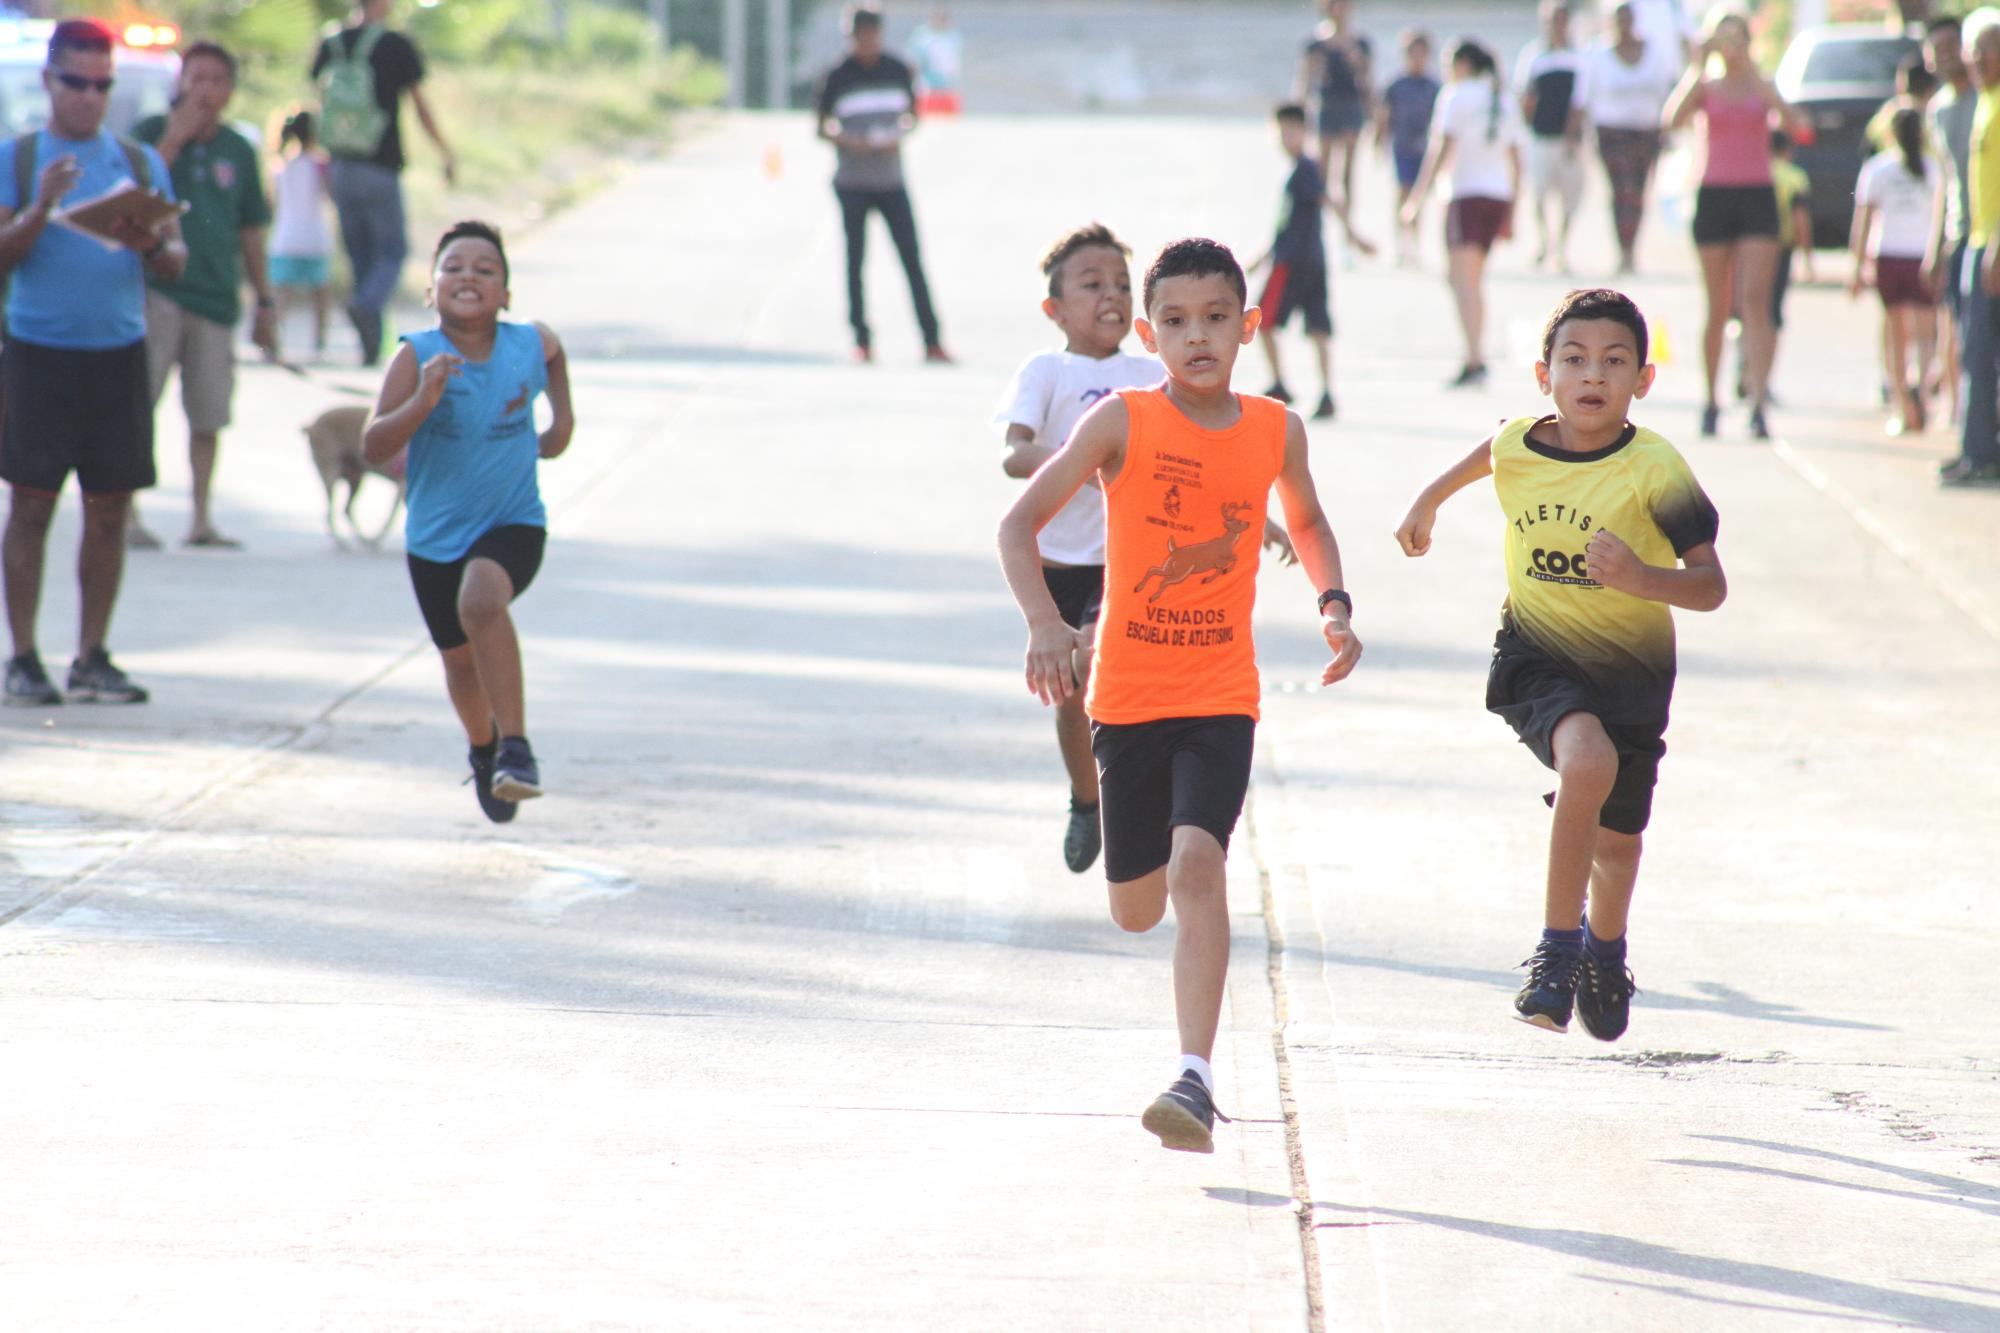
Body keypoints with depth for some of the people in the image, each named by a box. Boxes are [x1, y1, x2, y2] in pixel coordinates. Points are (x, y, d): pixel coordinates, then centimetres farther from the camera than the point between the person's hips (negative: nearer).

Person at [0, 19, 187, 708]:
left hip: (119, 353, 3)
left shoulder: (141, 161, 13)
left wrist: (152, 246, -13)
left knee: (109, 508, 2)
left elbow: (177, 259, 9)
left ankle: (92, 659, 9)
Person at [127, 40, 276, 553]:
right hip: (157, 292, -4)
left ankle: (201, 519, 15)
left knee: (208, 417, 5)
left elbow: (250, 231, 18)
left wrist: (264, 302, 17)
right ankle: (127, 516, -6)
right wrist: (174, 138, -16)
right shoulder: (151, 134, 1)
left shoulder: (238, 151, 11)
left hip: (215, 298, 4)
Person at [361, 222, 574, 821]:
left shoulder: (531, 345, -9)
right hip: (435, 537, 1)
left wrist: (562, 417, 14)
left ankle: (516, 746, -28)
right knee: (461, 659, 18)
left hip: (513, 524, -1)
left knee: (480, 601, -32)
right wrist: (423, 401, -39)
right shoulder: (417, 357, -17)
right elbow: (374, 448, -26)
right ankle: (483, 747, 49)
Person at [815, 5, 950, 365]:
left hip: (892, 182, 1)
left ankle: (931, 341, -5)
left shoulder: (897, 71, 3)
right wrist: (847, 142, -16)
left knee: (913, 260, -5)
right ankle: (862, 339, 11)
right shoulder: (837, 77, -2)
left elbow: (912, 113, 14)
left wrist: (900, 137, -7)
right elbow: (822, 128, 4)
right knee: (855, 261, 2)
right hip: (852, 183, -1)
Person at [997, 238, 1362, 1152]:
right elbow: (1019, 526, -9)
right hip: (1127, 691, 0)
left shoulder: (1276, 432, 0)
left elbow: (1306, 522, 21)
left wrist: (1333, 605, 3)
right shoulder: (1122, 423, -8)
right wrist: (1044, 623, -25)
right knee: (1137, 910, 9)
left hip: (1221, 697, 0)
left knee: (1197, 862, -23)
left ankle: (1195, 1079, -25)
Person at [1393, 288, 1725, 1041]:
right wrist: (1428, 503, 29)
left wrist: (1640, 578, -40)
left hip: (1631, 668, 0)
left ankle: (1605, 951, 49)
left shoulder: (1654, 470, -20)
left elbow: (1710, 587, -22)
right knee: (1587, 762, -31)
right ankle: (1557, 949, -18)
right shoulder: (1515, 446, -11)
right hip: (1538, 655, 0)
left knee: (1616, 839, 14)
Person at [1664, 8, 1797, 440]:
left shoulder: (1761, 87, 9)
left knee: (1755, 300, -14)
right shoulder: (1706, 88, 7)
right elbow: (1674, 118, -12)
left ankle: (1758, 404, -21)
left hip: (1758, 198, -1)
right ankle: (1710, 401, 19)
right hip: (1715, 197, 1)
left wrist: (1751, 68, -15)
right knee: (1718, 309, 5)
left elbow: (1786, 113, -13)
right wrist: (1699, 67, -14)